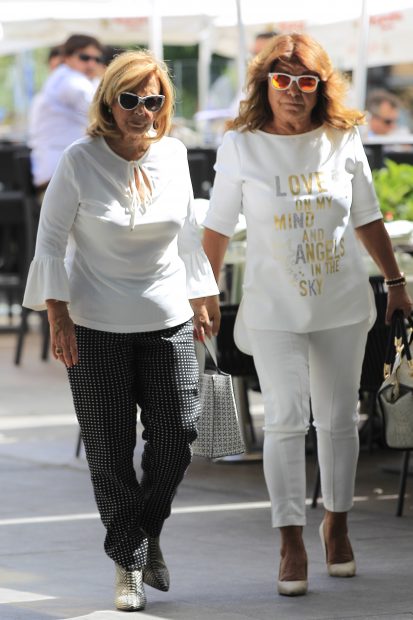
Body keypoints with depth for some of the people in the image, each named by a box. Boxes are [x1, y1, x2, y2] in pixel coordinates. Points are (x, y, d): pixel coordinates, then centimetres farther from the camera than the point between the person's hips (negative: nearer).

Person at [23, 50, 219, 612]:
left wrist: (199, 300, 17)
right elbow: (50, 240, -3)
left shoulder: (173, 155, 3)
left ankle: (147, 532, 26)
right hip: (95, 326, -3)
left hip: (168, 319, 3)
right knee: (109, 449, 0)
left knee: (176, 436, 0)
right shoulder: (80, 161, -8)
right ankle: (129, 563, 13)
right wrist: (58, 317, -8)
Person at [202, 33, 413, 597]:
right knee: (285, 419, -8)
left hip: (342, 304, 2)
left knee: (339, 419, 10)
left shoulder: (343, 141, -1)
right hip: (273, 310, -2)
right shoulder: (241, 146, -6)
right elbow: (218, 227, 2)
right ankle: (292, 545, -2)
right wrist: (206, 295, 2)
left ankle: (336, 524, 27)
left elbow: (368, 219, 9)